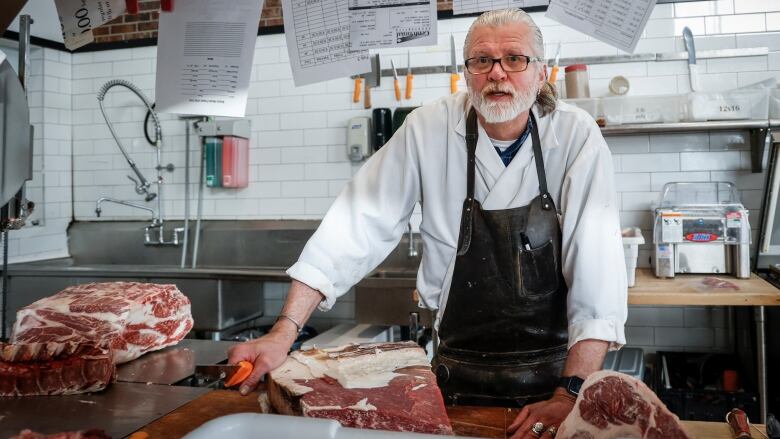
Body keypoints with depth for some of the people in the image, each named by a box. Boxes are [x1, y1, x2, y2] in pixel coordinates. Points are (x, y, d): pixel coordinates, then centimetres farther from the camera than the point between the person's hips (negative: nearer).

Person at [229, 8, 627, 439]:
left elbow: (597, 262, -17)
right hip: (459, 372, 1)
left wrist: (571, 394, -25)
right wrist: (284, 333, -19)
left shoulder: (576, 136, -12)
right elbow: (361, 223, -12)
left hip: (554, 371, 0)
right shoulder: (430, 129, -10)